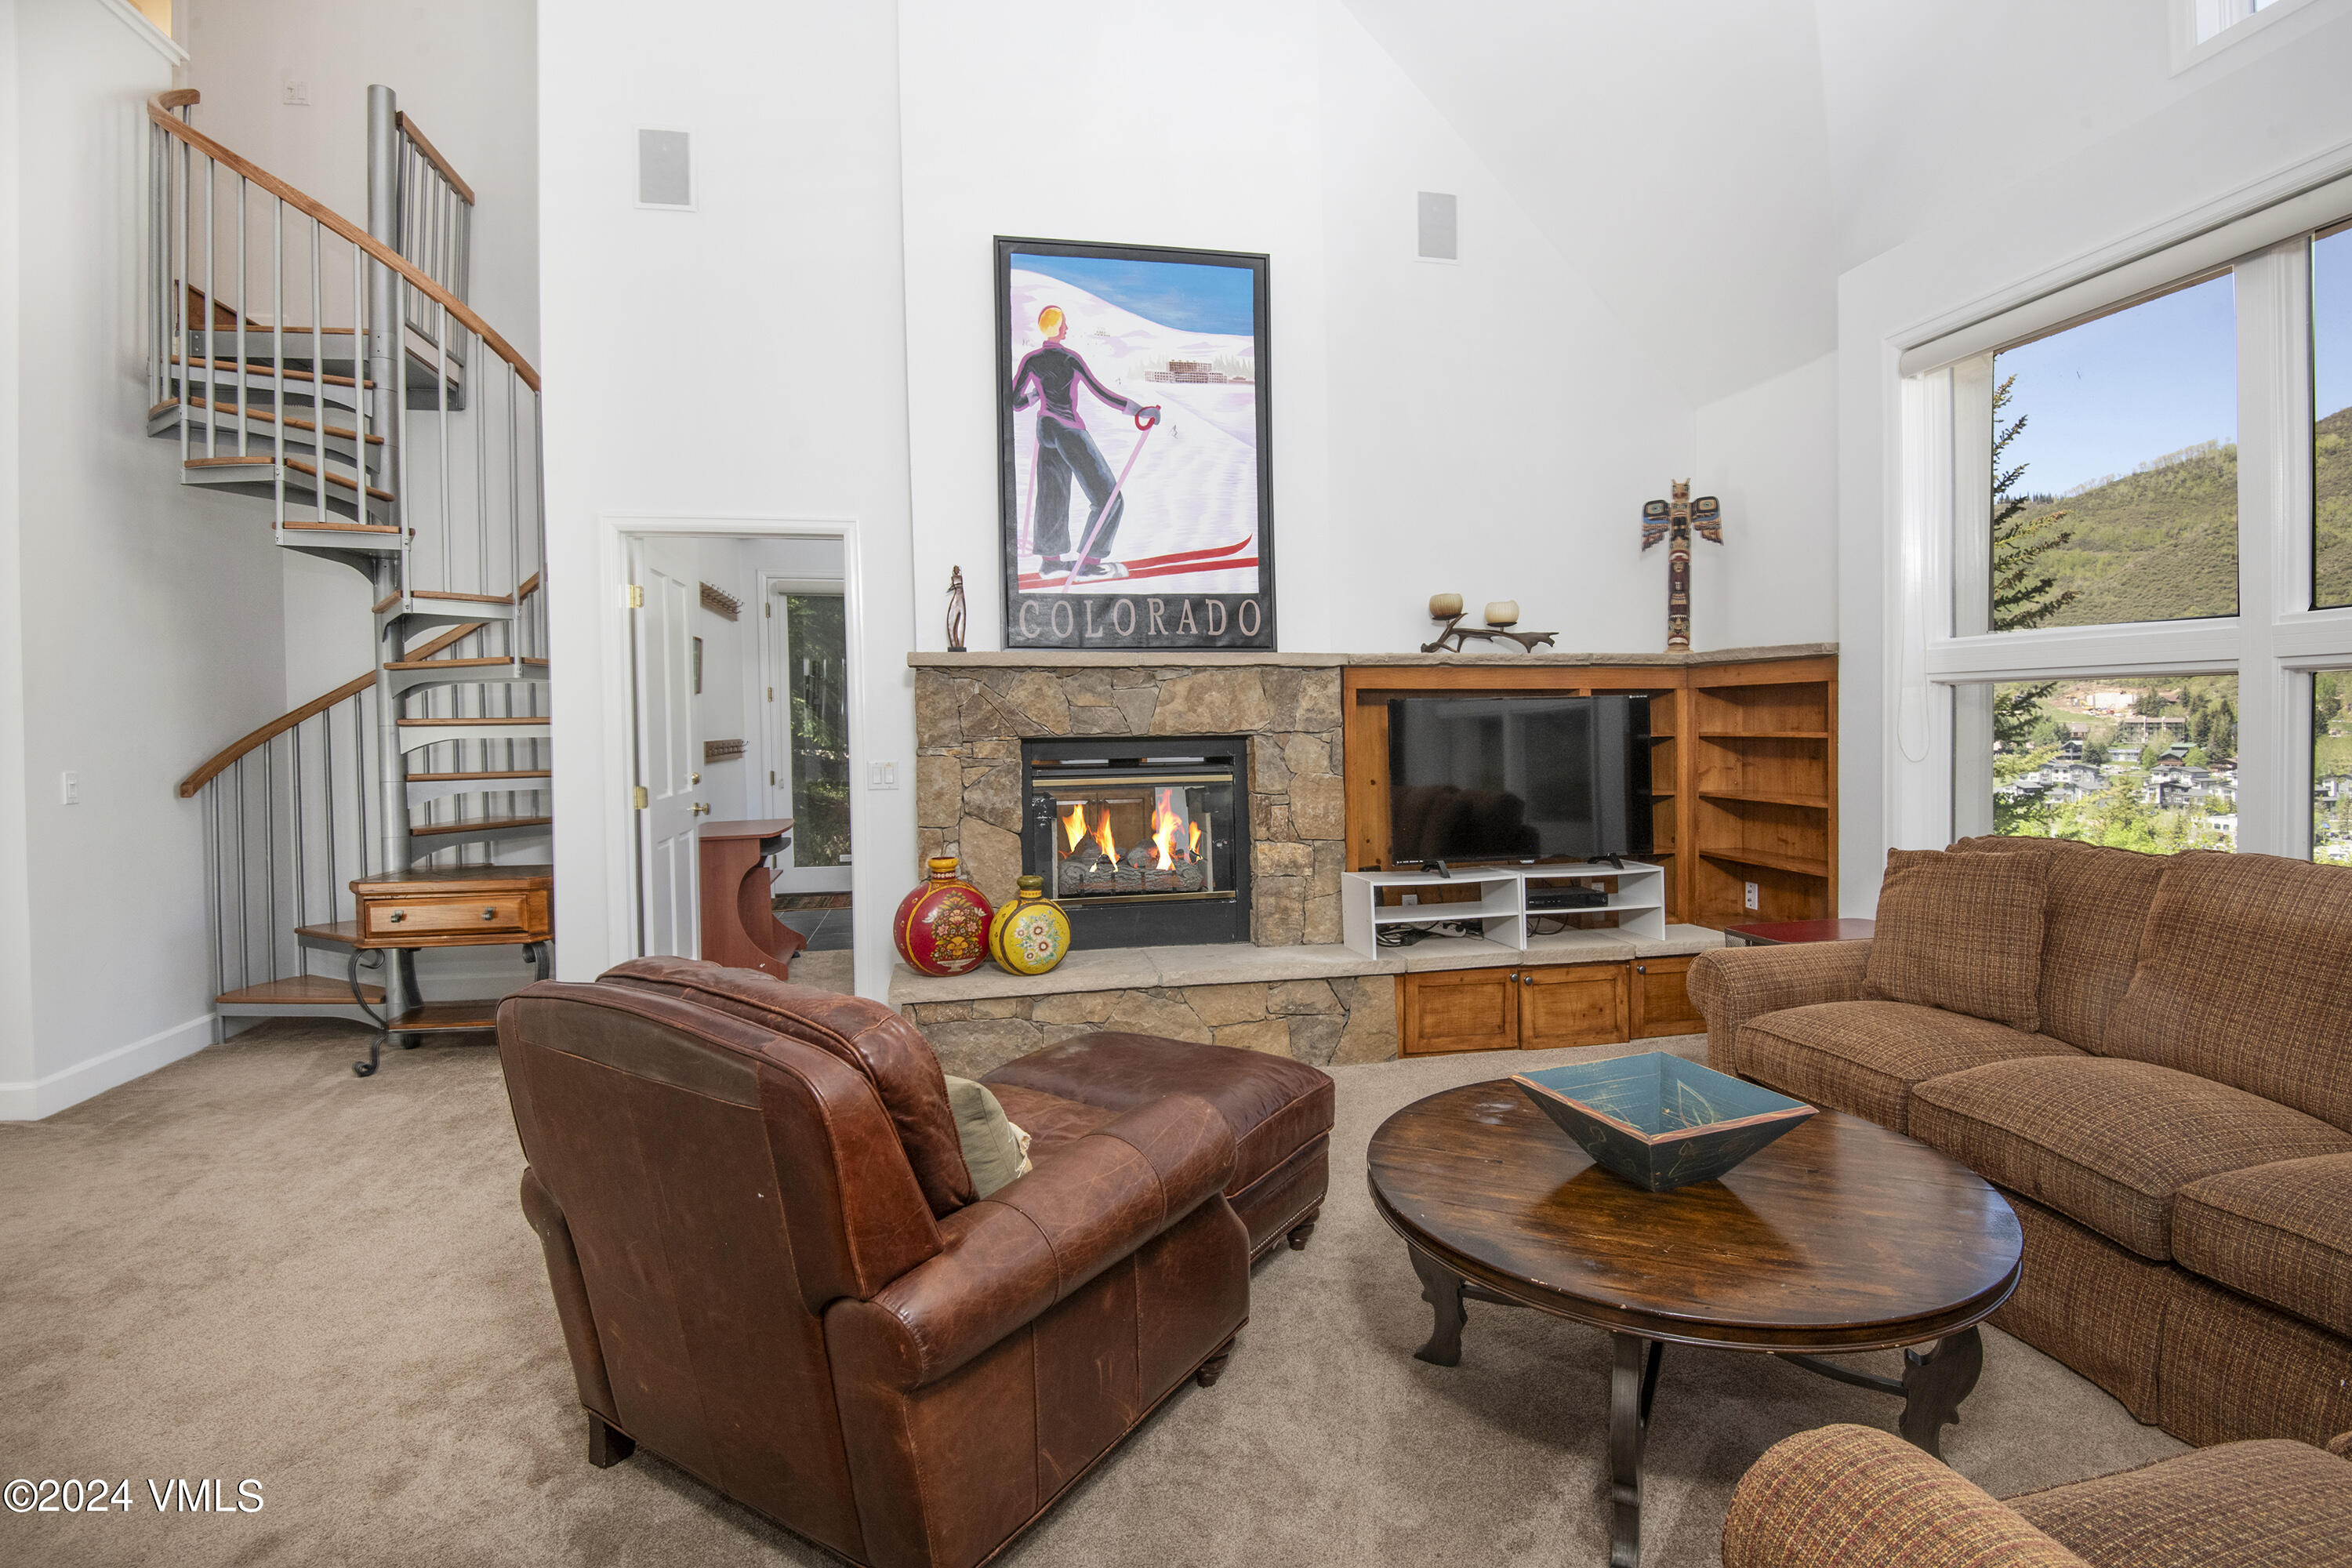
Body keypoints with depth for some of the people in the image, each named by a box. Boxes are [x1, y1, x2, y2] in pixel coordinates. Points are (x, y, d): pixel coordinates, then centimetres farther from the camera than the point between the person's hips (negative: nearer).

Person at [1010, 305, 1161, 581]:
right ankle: (1089, 562, -1)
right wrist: (1141, 410, -15)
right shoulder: (1069, 357, -13)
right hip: (1071, 432, -7)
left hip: (1045, 429, 7)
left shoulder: (1031, 360, 2)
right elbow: (1101, 393, -16)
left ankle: (1051, 558, 20)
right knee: (1109, 499, 0)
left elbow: (1014, 401, 3)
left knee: (1052, 496, 16)